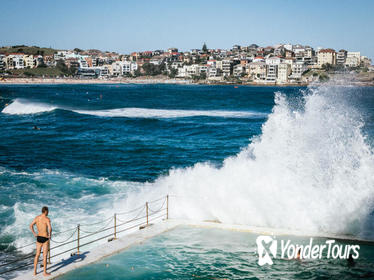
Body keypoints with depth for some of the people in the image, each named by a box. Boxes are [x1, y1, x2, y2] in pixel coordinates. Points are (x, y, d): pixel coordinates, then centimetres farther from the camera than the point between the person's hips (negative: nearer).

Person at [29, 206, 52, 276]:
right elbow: (50, 228, -28)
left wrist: (34, 234, 9)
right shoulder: (47, 219, -16)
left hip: (38, 237, 6)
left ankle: (35, 271, 19)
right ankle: (45, 272, 9)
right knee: (44, 256, 2)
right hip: (45, 238, -6)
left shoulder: (37, 217, 3)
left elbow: (31, 225, 6)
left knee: (37, 255, 15)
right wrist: (49, 235, -13)